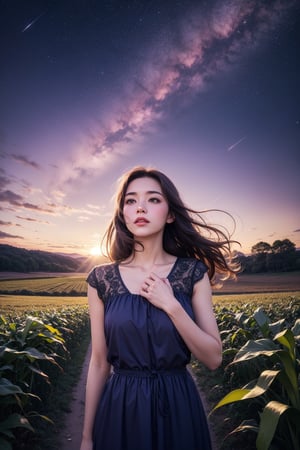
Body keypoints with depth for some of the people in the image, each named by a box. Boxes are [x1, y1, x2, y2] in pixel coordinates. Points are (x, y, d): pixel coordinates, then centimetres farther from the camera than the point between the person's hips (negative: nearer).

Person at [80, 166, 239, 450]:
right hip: (120, 410, 0)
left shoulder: (193, 272, -9)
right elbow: (99, 363, -1)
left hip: (178, 407, 0)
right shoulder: (101, 279, -8)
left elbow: (214, 359, -8)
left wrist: (171, 306, -21)